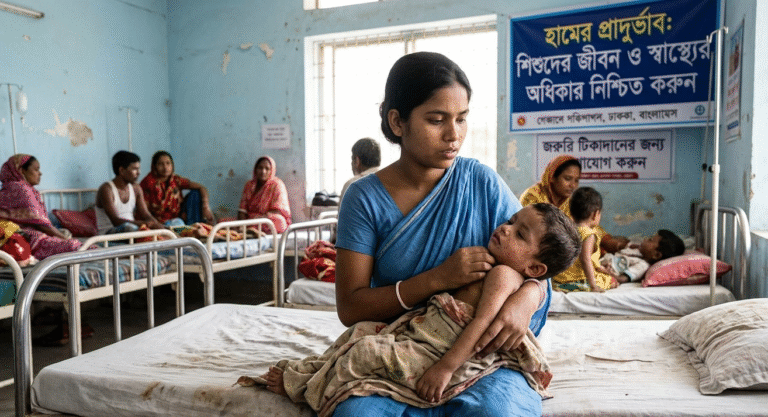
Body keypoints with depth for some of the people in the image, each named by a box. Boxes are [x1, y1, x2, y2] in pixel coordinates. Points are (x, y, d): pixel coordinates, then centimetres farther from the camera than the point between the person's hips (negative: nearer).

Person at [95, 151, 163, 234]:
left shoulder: (136, 189, 9)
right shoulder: (107, 189, -12)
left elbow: (147, 215, 3)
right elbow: (115, 221, -23)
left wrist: (163, 229, -19)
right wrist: (143, 223, -38)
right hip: (108, 233, -6)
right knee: (129, 227, -37)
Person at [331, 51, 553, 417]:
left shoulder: (481, 182, -1)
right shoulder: (365, 198, -5)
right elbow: (350, 308, -8)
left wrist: (528, 297, -22)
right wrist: (436, 279, -21)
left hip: (481, 349, 1)